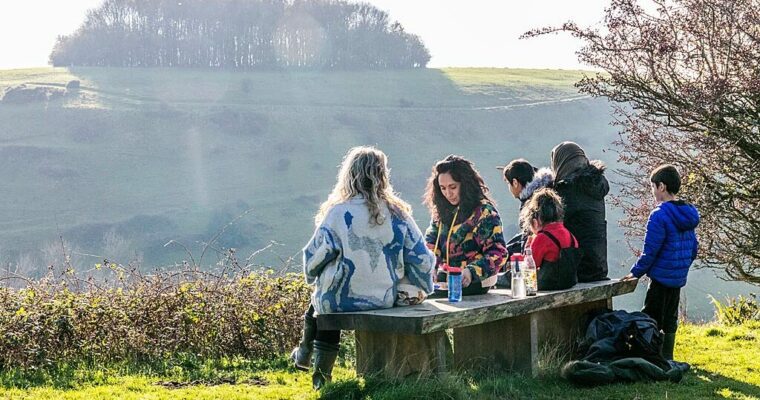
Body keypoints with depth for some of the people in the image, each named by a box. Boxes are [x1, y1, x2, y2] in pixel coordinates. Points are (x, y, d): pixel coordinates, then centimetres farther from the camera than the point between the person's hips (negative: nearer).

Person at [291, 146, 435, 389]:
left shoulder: (338, 213, -11)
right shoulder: (398, 214, -1)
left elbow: (315, 257, -5)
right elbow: (421, 257, 2)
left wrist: (313, 277, 16)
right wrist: (420, 290, 18)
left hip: (342, 300, -3)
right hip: (386, 300, 4)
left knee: (321, 301, 30)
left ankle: (305, 354, 46)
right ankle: (322, 372, 33)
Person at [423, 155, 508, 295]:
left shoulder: (484, 212, -5)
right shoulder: (441, 210, 15)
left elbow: (498, 253, -11)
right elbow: (431, 245, 16)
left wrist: (471, 272, -26)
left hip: (472, 285, -6)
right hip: (442, 281, 6)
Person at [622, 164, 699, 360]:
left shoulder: (660, 215, -18)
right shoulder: (688, 214, 7)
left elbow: (650, 251, -18)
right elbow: (693, 248, 12)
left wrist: (636, 272, -7)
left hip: (661, 276, -8)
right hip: (679, 277, 8)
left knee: (652, 320, -2)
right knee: (670, 318, 16)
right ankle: (667, 358, 22)